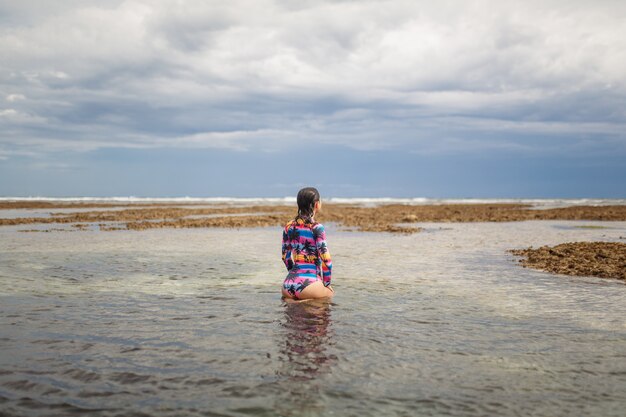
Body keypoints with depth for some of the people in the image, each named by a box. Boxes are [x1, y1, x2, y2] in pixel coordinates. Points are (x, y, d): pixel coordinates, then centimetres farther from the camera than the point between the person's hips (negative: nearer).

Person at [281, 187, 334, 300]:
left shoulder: (288, 227, 9)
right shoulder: (317, 228, -9)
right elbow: (326, 260, -10)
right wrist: (327, 284, 4)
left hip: (289, 284, 7)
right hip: (309, 283, -6)